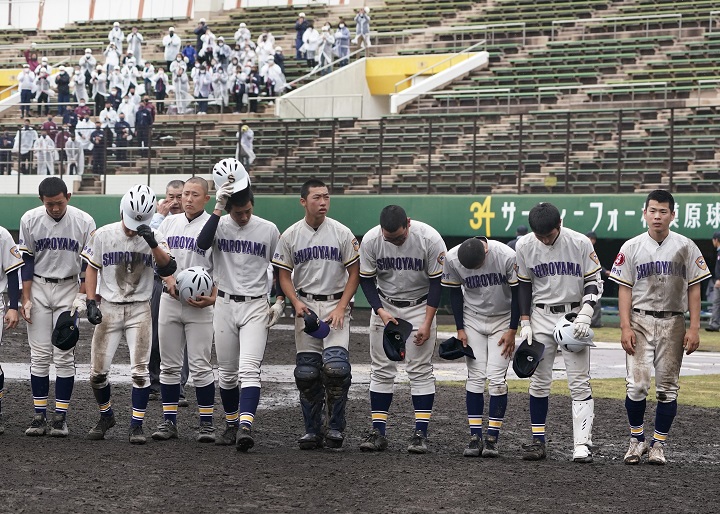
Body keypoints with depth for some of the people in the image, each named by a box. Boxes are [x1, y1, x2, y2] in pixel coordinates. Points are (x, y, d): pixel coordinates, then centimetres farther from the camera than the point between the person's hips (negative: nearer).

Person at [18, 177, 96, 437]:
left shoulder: (84, 222, -7)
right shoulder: (30, 220, -4)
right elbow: (26, 261, 0)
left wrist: (82, 296, -7)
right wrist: (25, 299, -3)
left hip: (68, 289, -1)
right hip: (38, 289, 1)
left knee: (64, 355, -3)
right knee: (39, 355, 0)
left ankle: (60, 417, 1)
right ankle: (40, 415, 4)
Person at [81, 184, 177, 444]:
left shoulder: (154, 238, -3)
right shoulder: (103, 235, -3)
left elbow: (168, 269, -17)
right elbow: (92, 269, 5)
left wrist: (153, 244, -31)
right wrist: (91, 302, -5)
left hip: (139, 309, -1)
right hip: (109, 308, 1)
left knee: (140, 370, -5)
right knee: (98, 371, 2)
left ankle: (136, 425, 4)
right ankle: (106, 416, 25)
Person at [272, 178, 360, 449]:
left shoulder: (342, 233, -1)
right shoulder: (290, 236, 2)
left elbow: (354, 273, 2)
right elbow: (284, 275, 7)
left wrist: (341, 307, -8)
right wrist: (296, 303, -9)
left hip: (336, 304, -2)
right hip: (305, 304, 2)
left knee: (335, 365, -17)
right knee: (307, 371, 2)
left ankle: (336, 427, -2)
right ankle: (312, 430, 13)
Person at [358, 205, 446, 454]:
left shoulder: (430, 239, -23)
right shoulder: (370, 240, -17)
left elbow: (437, 281, -13)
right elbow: (366, 280, -4)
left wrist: (427, 323, -15)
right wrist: (381, 311, -16)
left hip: (420, 306, -2)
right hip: (384, 305, 2)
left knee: (420, 370, -6)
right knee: (381, 370, 0)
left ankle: (421, 433, -4)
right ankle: (378, 432, 4)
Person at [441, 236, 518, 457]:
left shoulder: (507, 257, -26)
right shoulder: (452, 259, -18)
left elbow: (517, 293, -13)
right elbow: (455, 292, -2)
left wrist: (512, 331, -10)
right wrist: (460, 329, -3)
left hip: (502, 320, -2)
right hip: (472, 321, 2)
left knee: (496, 378, -9)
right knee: (475, 377, -4)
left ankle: (492, 438, -5)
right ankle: (475, 437, -3)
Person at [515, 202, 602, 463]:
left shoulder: (580, 243, -10)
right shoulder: (524, 246, -3)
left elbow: (593, 282, -2)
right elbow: (524, 285, 7)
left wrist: (585, 314, -15)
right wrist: (525, 323, 1)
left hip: (574, 316, -2)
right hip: (541, 317, 2)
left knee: (579, 382, -6)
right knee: (539, 381, 3)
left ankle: (582, 444, -8)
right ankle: (538, 441, 10)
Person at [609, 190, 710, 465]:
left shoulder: (686, 247, 3)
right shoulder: (632, 247, 3)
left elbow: (694, 289, 3)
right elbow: (624, 288, 2)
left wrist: (694, 328, -4)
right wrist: (625, 327, -7)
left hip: (673, 323, 1)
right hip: (640, 321, -1)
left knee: (667, 387, 2)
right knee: (637, 384, -8)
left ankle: (658, 444, 11)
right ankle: (637, 440, 9)